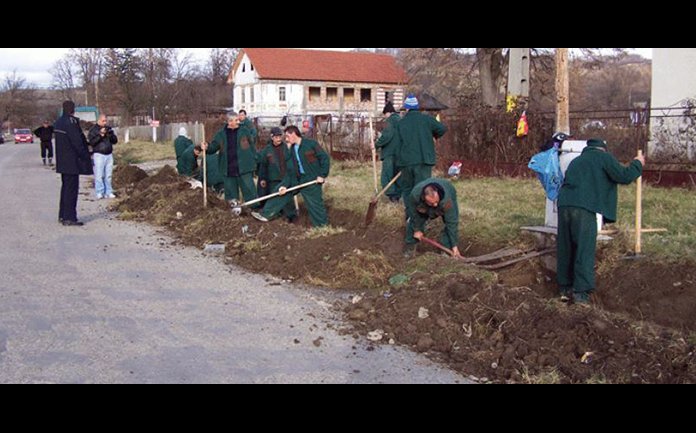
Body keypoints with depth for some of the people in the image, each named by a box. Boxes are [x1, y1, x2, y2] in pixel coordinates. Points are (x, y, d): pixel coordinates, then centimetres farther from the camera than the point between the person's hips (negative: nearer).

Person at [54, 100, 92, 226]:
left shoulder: (58, 122, 12)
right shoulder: (71, 122, -18)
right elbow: (77, 142, -20)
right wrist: (86, 158, -12)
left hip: (62, 161, 10)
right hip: (72, 162, -10)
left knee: (66, 186, 18)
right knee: (71, 188, -5)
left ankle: (62, 215, 24)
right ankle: (69, 218, -4)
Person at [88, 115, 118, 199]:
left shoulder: (109, 128, 14)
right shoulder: (93, 130, 0)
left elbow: (115, 141, 12)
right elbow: (91, 142, -10)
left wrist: (110, 135, -8)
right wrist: (100, 135, -18)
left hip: (109, 155, 4)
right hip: (99, 155, -4)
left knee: (108, 175, 4)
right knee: (99, 175, -9)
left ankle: (108, 192, 8)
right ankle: (99, 193, -9)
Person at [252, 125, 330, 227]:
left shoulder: (311, 144, -12)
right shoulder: (291, 150, 8)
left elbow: (325, 158, -12)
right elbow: (290, 171, 7)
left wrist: (322, 175, -14)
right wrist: (285, 185, -4)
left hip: (312, 180, -7)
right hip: (296, 179, 7)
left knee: (315, 204, -3)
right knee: (280, 191, 5)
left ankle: (322, 226, 14)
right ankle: (266, 215, 12)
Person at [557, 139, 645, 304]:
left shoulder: (577, 160, 30)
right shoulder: (603, 157, 10)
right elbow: (624, 176, 3)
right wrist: (638, 164, 20)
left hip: (564, 204, 6)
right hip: (584, 208, -6)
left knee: (566, 249, 11)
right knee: (585, 249, -2)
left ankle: (565, 289, 14)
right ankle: (581, 290, -6)